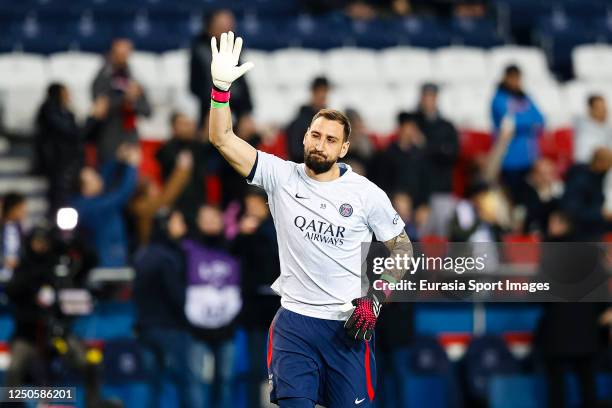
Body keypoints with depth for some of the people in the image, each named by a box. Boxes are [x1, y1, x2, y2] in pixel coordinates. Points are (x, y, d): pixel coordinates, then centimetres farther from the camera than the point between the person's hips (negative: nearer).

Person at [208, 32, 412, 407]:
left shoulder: (366, 193, -1)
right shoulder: (281, 177, 0)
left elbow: (402, 248, 7)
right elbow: (222, 139, -6)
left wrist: (376, 298, -6)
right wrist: (221, 86, -19)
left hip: (349, 325, -1)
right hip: (295, 322, 1)